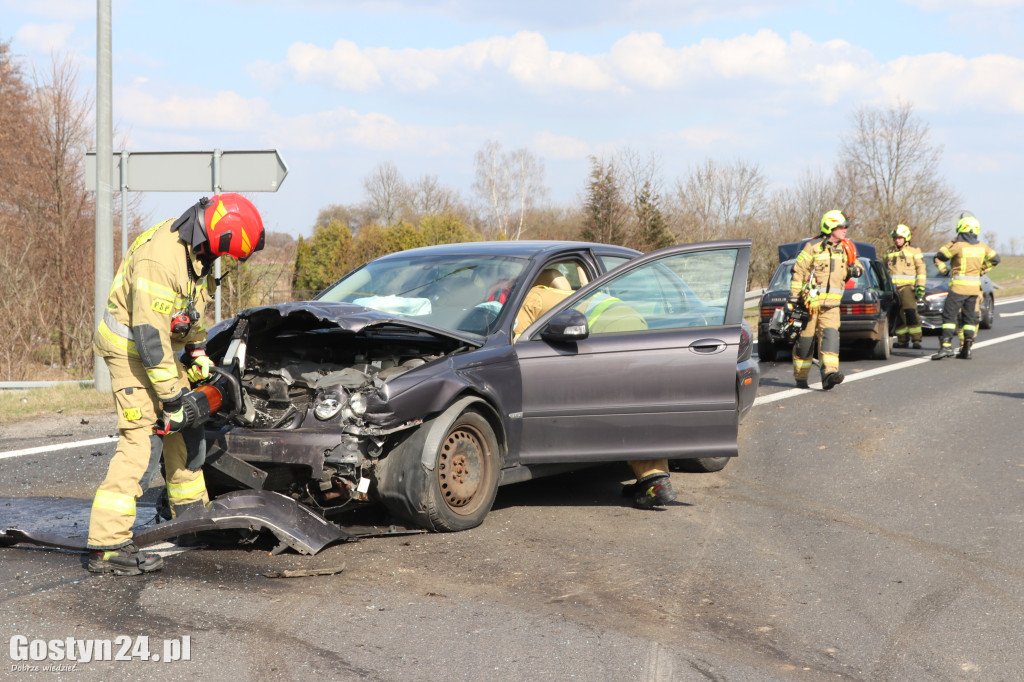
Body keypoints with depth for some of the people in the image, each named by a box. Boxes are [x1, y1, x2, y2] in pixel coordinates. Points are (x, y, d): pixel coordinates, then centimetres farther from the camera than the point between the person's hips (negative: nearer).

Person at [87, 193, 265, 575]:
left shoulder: (196, 251, 1)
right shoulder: (161, 258, -30)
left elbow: (195, 308, 18)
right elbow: (149, 333, -30)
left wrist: (199, 356, 14)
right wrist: (171, 397, -27)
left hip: (163, 346, 10)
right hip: (131, 347, -10)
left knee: (185, 427, 18)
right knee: (142, 440, -17)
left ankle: (190, 514, 35)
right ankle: (107, 545, -21)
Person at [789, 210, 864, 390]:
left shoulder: (845, 249, 12)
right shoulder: (813, 248, -5)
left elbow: (851, 266, 28)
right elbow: (798, 272, -5)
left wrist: (856, 269, 1)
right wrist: (793, 297, -10)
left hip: (831, 305, 4)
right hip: (809, 303, -4)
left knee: (830, 335, -15)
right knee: (804, 340, 3)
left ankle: (829, 372, -28)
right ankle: (800, 378, 17)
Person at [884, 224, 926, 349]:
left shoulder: (914, 251, 4)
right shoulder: (889, 252, 17)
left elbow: (921, 269, 3)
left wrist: (920, 286, -6)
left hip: (908, 287, -5)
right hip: (892, 287, 5)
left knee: (911, 313, -14)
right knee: (897, 315, 3)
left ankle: (916, 339, -14)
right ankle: (902, 340, 10)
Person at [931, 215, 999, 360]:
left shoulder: (958, 246, -12)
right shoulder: (982, 247, 5)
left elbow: (938, 257, -4)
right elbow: (995, 259, 20)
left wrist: (944, 271, 12)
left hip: (959, 287, -6)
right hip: (974, 287, 6)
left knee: (949, 316, -6)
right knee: (970, 318, 11)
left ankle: (946, 346, -17)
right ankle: (967, 349, 9)